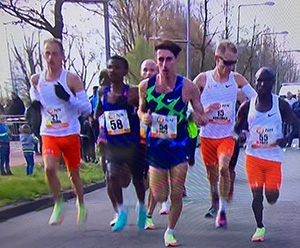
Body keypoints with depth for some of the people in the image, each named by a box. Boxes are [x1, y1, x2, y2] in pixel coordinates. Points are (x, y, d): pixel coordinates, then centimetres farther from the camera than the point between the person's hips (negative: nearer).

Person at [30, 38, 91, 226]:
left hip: (70, 134, -1)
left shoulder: (72, 80, -8)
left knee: (74, 173, 12)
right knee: (50, 168, -22)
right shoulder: (37, 80, 2)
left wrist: (68, 98, -24)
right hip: (48, 133, 2)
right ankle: (58, 204, 2)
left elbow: (87, 108, -9)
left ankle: (81, 204, 39)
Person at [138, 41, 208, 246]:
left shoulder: (187, 87, -10)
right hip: (156, 145, 1)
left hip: (179, 145, -1)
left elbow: (201, 116, -1)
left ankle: (170, 231, 27)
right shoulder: (146, 86, -4)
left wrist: (200, 118, -25)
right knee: (160, 196, 1)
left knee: (176, 195, 2)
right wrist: (144, 117, -10)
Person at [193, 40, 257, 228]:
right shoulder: (203, 79, -7)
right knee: (211, 173, 13)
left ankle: (222, 210, -7)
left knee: (223, 167, -21)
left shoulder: (237, 79, -5)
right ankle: (215, 204, 39)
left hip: (227, 136, -1)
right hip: (207, 135, 1)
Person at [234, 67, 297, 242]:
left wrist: (287, 138, -19)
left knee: (272, 198, 1)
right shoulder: (247, 107, -1)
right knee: (256, 194, -1)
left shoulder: (281, 105, -4)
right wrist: (242, 135, -14)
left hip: (274, 157, 0)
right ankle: (260, 228, 20)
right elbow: (237, 128, 10)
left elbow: (296, 126, 1)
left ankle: (272, 189, 40)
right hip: (253, 156, 1)